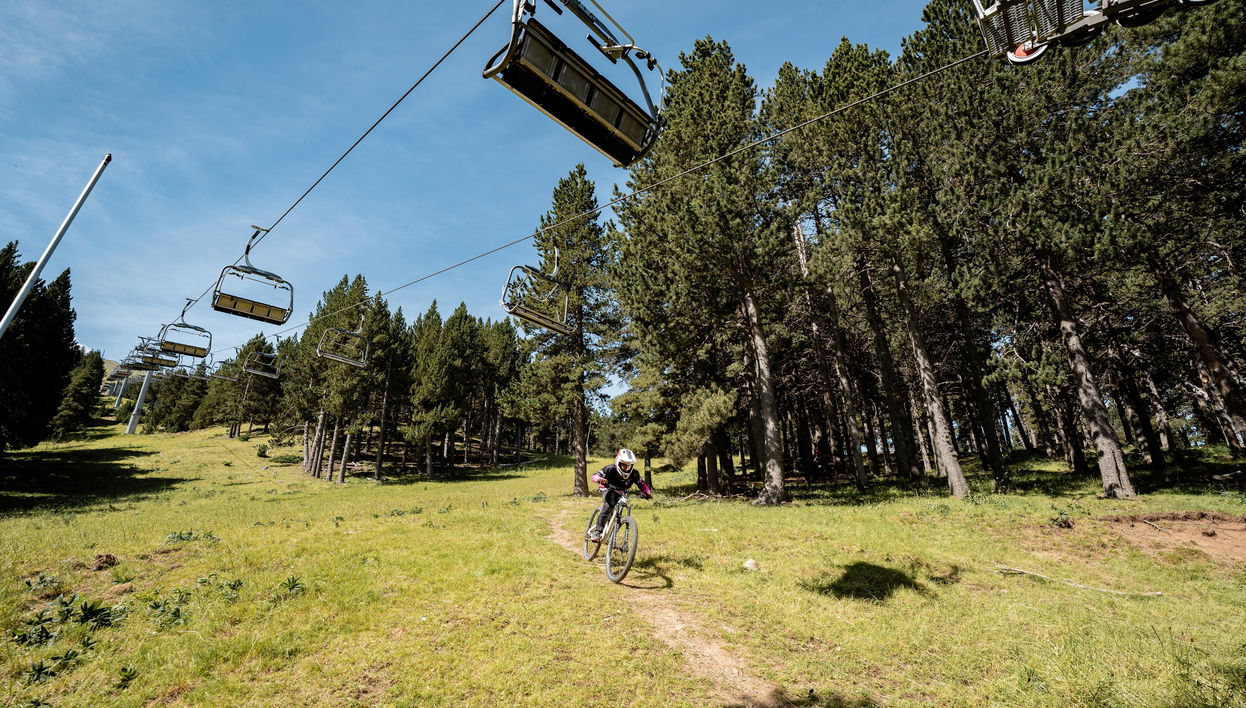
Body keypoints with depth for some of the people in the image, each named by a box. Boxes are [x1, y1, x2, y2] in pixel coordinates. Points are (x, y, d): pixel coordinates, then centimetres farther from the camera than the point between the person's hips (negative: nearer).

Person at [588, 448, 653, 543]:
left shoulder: (634, 474, -21)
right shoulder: (611, 469, -29)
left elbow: (641, 484, -8)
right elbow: (595, 475, -29)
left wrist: (648, 492, -27)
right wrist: (599, 479, -52)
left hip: (621, 494, 4)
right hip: (608, 490, -4)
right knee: (608, 507, -29)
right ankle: (597, 532, -29)